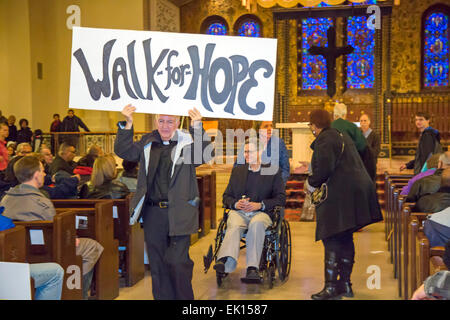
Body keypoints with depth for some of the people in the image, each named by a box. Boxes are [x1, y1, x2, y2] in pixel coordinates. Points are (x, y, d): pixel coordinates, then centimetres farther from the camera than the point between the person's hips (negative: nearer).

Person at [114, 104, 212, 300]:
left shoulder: (186, 143, -1)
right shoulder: (147, 143, 11)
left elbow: (204, 155, -16)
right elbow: (124, 151, 5)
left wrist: (197, 127, -26)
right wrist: (127, 124, -6)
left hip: (179, 214, -4)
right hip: (152, 212, 4)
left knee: (177, 261, -5)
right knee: (157, 262, 13)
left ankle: (184, 298, 14)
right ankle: (162, 297, 27)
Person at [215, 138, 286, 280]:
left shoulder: (273, 171, 14)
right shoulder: (237, 170, 24)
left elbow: (281, 199, 5)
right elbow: (226, 196, 20)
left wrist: (260, 205, -10)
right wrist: (235, 204, -4)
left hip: (261, 212, -2)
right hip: (238, 212, 2)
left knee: (256, 224, -38)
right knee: (234, 226, -33)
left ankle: (252, 268, -47)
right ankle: (226, 262, -57)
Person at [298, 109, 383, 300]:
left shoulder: (324, 140, -10)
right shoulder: (342, 137, 20)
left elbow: (325, 169, -20)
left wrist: (311, 183, -4)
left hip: (340, 195, -10)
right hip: (358, 189, 10)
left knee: (331, 240, -6)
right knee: (345, 239, 15)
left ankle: (331, 287, -5)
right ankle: (345, 283, 22)